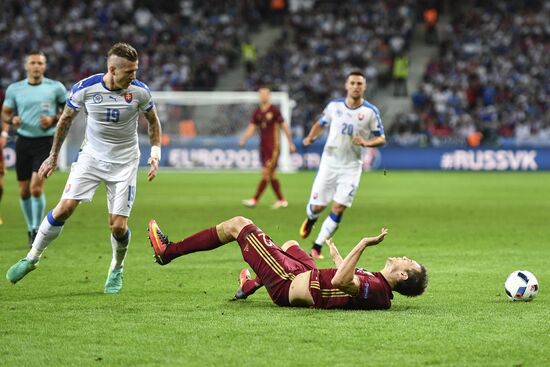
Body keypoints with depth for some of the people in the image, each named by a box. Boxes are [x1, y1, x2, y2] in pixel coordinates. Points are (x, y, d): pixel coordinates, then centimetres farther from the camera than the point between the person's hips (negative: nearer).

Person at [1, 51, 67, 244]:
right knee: (24, 191, 5)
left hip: (46, 141, -3)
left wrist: (53, 119, -11)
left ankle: (36, 230, -1)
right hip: (23, 141, 3)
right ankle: (30, 228, 24)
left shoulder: (55, 87, -2)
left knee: (36, 188, -15)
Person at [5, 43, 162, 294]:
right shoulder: (85, 88, -14)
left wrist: (155, 153, -5)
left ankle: (117, 270, 22)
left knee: (118, 225, -8)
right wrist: (53, 156, 10)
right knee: (65, 207, -14)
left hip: (124, 162, 0)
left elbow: (153, 121, 6)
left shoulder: (139, 91, -14)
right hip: (91, 155, 0)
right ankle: (32, 257, 6)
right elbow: (66, 120, 3)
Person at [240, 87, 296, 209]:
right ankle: (281, 200, 17)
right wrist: (244, 138, -11)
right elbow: (251, 128, 9)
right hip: (263, 146, 7)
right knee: (271, 175, 9)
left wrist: (290, 144, 1)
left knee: (266, 173, -10)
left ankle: (255, 200, -14)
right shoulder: (257, 112, 11)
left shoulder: (274, 111, -6)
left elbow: (284, 127, -1)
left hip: (273, 147, -7)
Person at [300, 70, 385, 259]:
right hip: (329, 163, 1)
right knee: (317, 206, 1)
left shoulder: (371, 111, -5)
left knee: (338, 209, -11)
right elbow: (321, 124, 16)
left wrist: (366, 143, -20)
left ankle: (317, 246, 1)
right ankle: (310, 220, 38)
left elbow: (381, 139, 0)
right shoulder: (335, 106, 0)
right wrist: (310, 137, -4)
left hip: (351, 167, -1)